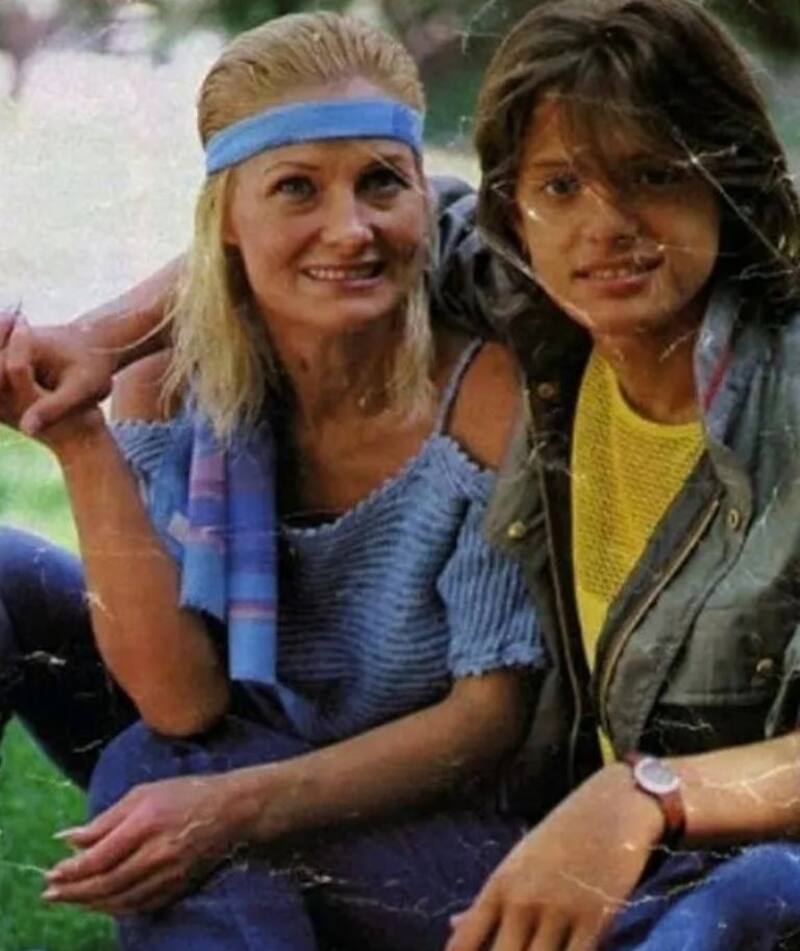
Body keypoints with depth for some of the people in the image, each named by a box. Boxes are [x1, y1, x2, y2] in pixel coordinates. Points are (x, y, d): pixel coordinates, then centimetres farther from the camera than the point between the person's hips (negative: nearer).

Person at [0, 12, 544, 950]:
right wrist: (79, 443, -25)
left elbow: (493, 717, -16)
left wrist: (239, 808, -29)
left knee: (155, 770, -32)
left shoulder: (488, 397, -18)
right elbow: (185, 701, -16)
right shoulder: (171, 395, -6)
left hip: (436, 846, -5)